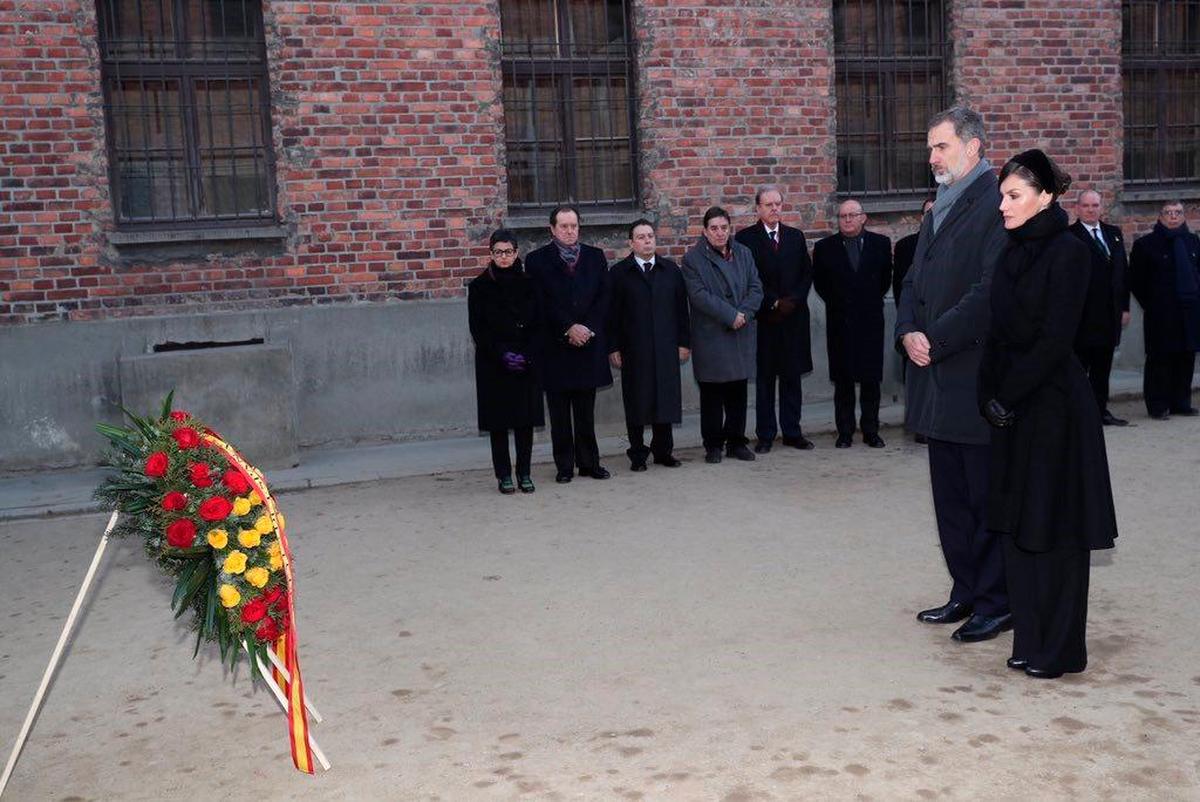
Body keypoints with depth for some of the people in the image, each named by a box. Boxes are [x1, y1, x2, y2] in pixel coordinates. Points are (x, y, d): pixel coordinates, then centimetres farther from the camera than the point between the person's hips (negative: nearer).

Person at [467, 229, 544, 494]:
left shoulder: (528, 284, 6)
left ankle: (524, 473, 11)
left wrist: (526, 355, -8)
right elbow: (478, 328, -2)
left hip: (527, 362, 2)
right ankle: (504, 475, 8)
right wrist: (502, 355, -12)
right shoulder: (480, 286, 1)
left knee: (526, 417, 2)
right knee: (498, 419, 0)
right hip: (494, 363, -1)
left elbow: (538, 324, 6)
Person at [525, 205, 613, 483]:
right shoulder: (537, 260, 2)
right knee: (560, 412, 3)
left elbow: (604, 298, 5)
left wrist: (587, 329, -8)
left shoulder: (595, 257, 11)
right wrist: (569, 328, -13)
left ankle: (589, 462, 15)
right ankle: (564, 466, 10)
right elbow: (543, 303, -6)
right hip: (555, 346, -2)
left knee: (586, 410, 7)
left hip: (589, 343, 2)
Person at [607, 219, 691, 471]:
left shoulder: (670, 269, 9)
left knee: (666, 400, 6)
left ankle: (663, 450, 18)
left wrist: (683, 342, 5)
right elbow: (612, 314, -1)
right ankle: (638, 454, 13)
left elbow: (681, 308, 10)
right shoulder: (619, 273, 1)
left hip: (666, 348, 3)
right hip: (633, 351, -2)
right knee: (637, 403, 3)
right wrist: (613, 348, -6)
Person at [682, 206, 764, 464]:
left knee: (738, 393, 8)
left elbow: (756, 288, 6)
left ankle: (736, 441, 18)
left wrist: (744, 313, -12)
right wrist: (731, 315, -16)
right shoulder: (693, 258, -3)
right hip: (709, 336, -4)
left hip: (741, 335, 4)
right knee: (711, 394, 3)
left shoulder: (744, 254, 11)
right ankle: (713, 445, 12)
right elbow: (699, 295, -13)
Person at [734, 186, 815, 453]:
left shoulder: (796, 236, 13)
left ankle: (792, 431, 14)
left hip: (794, 317, 3)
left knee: (792, 376, 7)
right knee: (764, 378, 2)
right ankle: (765, 435, 8)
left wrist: (794, 300, -6)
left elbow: (807, 273, 10)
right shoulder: (746, 238, 0)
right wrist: (774, 303, -12)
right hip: (764, 319, -3)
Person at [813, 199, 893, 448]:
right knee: (843, 381, 2)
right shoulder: (825, 247, 3)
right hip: (840, 322, 0)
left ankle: (871, 430, 11)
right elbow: (819, 282, 10)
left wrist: (872, 301, 8)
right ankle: (845, 432, 9)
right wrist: (835, 303, 5)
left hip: (871, 320, 0)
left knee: (871, 379, 3)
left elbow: (885, 278, 12)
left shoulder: (880, 243, 5)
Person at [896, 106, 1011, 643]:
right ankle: (966, 592, 25)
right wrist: (908, 333, 0)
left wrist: (936, 340, -16)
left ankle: (996, 603, 11)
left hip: (977, 376, -9)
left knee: (987, 496, 0)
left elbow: (990, 291, -19)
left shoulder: (996, 206, -12)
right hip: (937, 377, 9)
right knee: (951, 495, 14)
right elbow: (914, 282, 18)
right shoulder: (938, 212, 17)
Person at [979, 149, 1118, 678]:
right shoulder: (1014, 255, 11)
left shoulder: (1068, 252, -11)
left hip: (1055, 405, -7)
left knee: (1054, 527, 1)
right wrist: (989, 397, -1)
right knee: (1017, 525, 10)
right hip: (1012, 406, 7)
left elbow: (1055, 340, -17)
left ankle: (1061, 650, 13)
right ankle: (1029, 640, 21)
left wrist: (1006, 397, -14)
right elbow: (998, 335, 10)